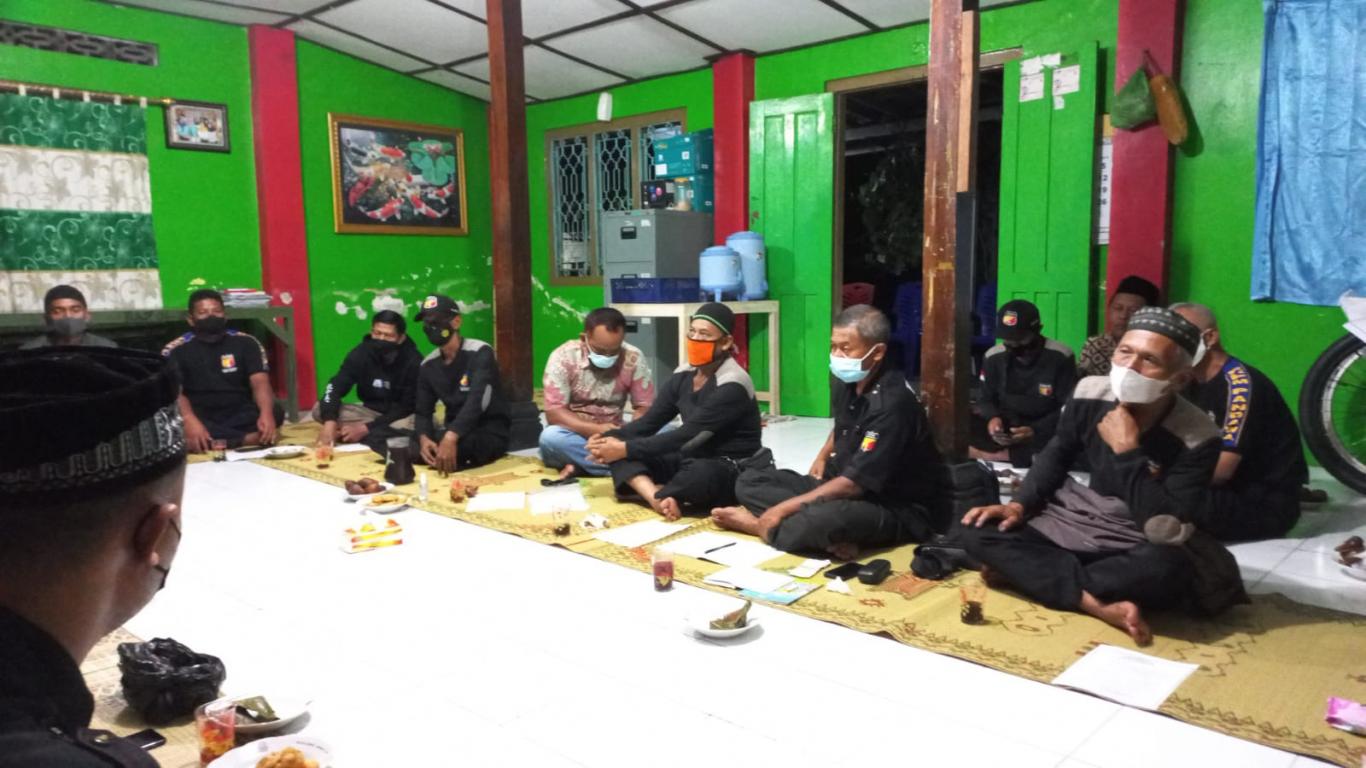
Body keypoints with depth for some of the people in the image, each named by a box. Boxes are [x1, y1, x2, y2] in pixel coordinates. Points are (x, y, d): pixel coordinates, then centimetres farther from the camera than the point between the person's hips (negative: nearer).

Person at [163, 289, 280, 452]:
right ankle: (251, 439, -32)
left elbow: (260, 382, -9)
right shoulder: (176, 351, 2)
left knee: (275, 412, -29)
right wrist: (190, 420, -36)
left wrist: (266, 413, -31)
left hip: (240, 416, 1)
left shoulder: (245, 343, 5)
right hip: (201, 419, 0)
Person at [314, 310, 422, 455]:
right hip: (372, 412, 5)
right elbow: (335, 387, -17)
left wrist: (366, 428, -27)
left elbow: (407, 407, -20)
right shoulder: (361, 353, -10)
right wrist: (330, 422, -35)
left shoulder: (413, 361, -20)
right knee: (319, 409, -18)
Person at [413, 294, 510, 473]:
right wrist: (424, 438, -21)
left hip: (490, 432, -5)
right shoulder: (428, 365, 6)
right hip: (455, 431, 5)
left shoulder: (480, 353, -14)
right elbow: (423, 411, 4)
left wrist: (450, 438, -43)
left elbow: (477, 401, -28)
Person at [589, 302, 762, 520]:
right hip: (690, 461, 7)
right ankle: (660, 499, -33)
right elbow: (649, 422, 4)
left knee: (701, 473, -42)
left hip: (731, 472, -7)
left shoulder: (733, 386, -19)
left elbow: (685, 436, -24)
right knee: (619, 449, -11)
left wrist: (626, 449, -23)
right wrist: (609, 438, -15)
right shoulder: (682, 376, 4)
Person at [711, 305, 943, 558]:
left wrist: (784, 508, -24)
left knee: (823, 520, -41)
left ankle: (758, 525, -12)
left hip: (894, 509, -9)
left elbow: (855, 483, -27)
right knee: (750, 480, -1)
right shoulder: (850, 383, 2)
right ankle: (830, 536, -21)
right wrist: (822, 458, 10)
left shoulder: (892, 403, -24)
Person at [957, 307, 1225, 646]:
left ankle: (1023, 573, -21)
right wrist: (1020, 505, -5)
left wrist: (1127, 450, -29)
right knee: (974, 528, -15)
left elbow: (1166, 534, -30)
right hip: (1079, 524, 4)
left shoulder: (1198, 438, -22)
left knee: (1169, 567, -40)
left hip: (1137, 552, -4)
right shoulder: (1091, 392, -11)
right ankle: (1098, 602, -26)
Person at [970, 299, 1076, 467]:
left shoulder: (1060, 358, -8)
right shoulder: (993, 357, 1)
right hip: (1005, 428, 2)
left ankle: (990, 455, -30)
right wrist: (993, 418, -15)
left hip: (1045, 432, -2)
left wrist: (1035, 431, -24)